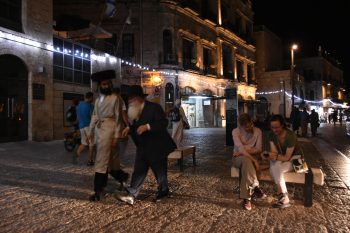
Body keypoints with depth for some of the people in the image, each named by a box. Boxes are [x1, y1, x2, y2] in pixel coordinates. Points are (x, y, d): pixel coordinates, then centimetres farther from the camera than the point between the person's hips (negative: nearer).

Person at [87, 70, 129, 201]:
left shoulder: (115, 98, -3)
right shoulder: (98, 100, 17)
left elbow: (118, 118, -6)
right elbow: (94, 116, 17)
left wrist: (116, 136, -11)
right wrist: (90, 132, 11)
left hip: (108, 130, -7)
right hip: (99, 130, 7)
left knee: (101, 162, -6)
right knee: (108, 159, 13)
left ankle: (98, 191, 2)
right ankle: (122, 176, 32)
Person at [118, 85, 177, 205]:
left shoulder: (154, 107, -14)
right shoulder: (133, 111, 7)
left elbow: (164, 122, -21)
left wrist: (147, 126, -31)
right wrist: (129, 128, -3)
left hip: (157, 146, -6)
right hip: (142, 147, 6)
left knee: (159, 170, 8)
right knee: (138, 170, 2)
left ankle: (163, 191, 30)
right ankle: (131, 195, 4)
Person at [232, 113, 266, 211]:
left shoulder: (257, 131, 0)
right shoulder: (236, 131, -9)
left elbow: (258, 149, -6)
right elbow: (240, 148, -21)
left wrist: (244, 151, -17)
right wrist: (254, 160, -30)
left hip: (251, 157, 2)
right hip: (239, 158, -2)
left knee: (246, 164, -36)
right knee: (246, 160, -39)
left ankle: (246, 198, -31)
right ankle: (255, 187, -26)